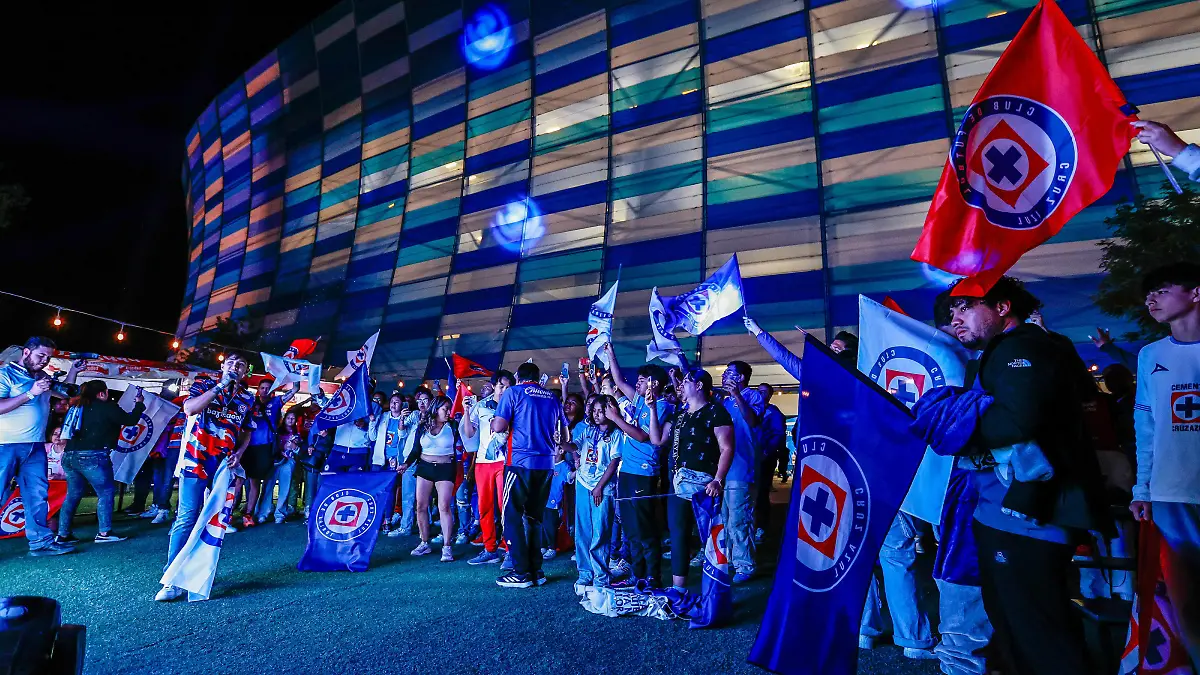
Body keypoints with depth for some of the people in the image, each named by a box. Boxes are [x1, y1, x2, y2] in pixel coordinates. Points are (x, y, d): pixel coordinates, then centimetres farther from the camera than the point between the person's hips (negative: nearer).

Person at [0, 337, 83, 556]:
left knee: (37, 494, 6)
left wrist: (74, 370, 17)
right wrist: (31, 393, -21)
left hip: (35, 447, 7)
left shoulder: (43, 377, 13)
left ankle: (41, 541, 10)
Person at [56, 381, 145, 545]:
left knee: (73, 495, 16)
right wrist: (139, 403, 16)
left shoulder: (79, 407, 16)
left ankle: (63, 535, 18)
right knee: (105, 493, 1)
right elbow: (130, 420, 2)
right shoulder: (107, 407, -4)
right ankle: (104, 533, -1)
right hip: (92, 456, -7)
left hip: (70, 456, 8)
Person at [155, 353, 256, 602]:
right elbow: (189, 408, -17)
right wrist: (221, 386, -18)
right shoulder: (204, 384, 2)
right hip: (196, 461, -3)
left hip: (225, 465, 4)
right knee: (186, 519, -8)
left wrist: (239, 452, 0)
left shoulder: (247, 399, 11)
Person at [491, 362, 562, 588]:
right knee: (535, 517, 14)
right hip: (546, 464, 5)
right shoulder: (553, 398, 12)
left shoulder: (513, 392, -1)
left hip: (520, 463, -5)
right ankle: (536, 571, 17)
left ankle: (521, 573, 4)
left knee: (513, 515, 4)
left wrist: (494, 421, 13)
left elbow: (498, 427, -9)